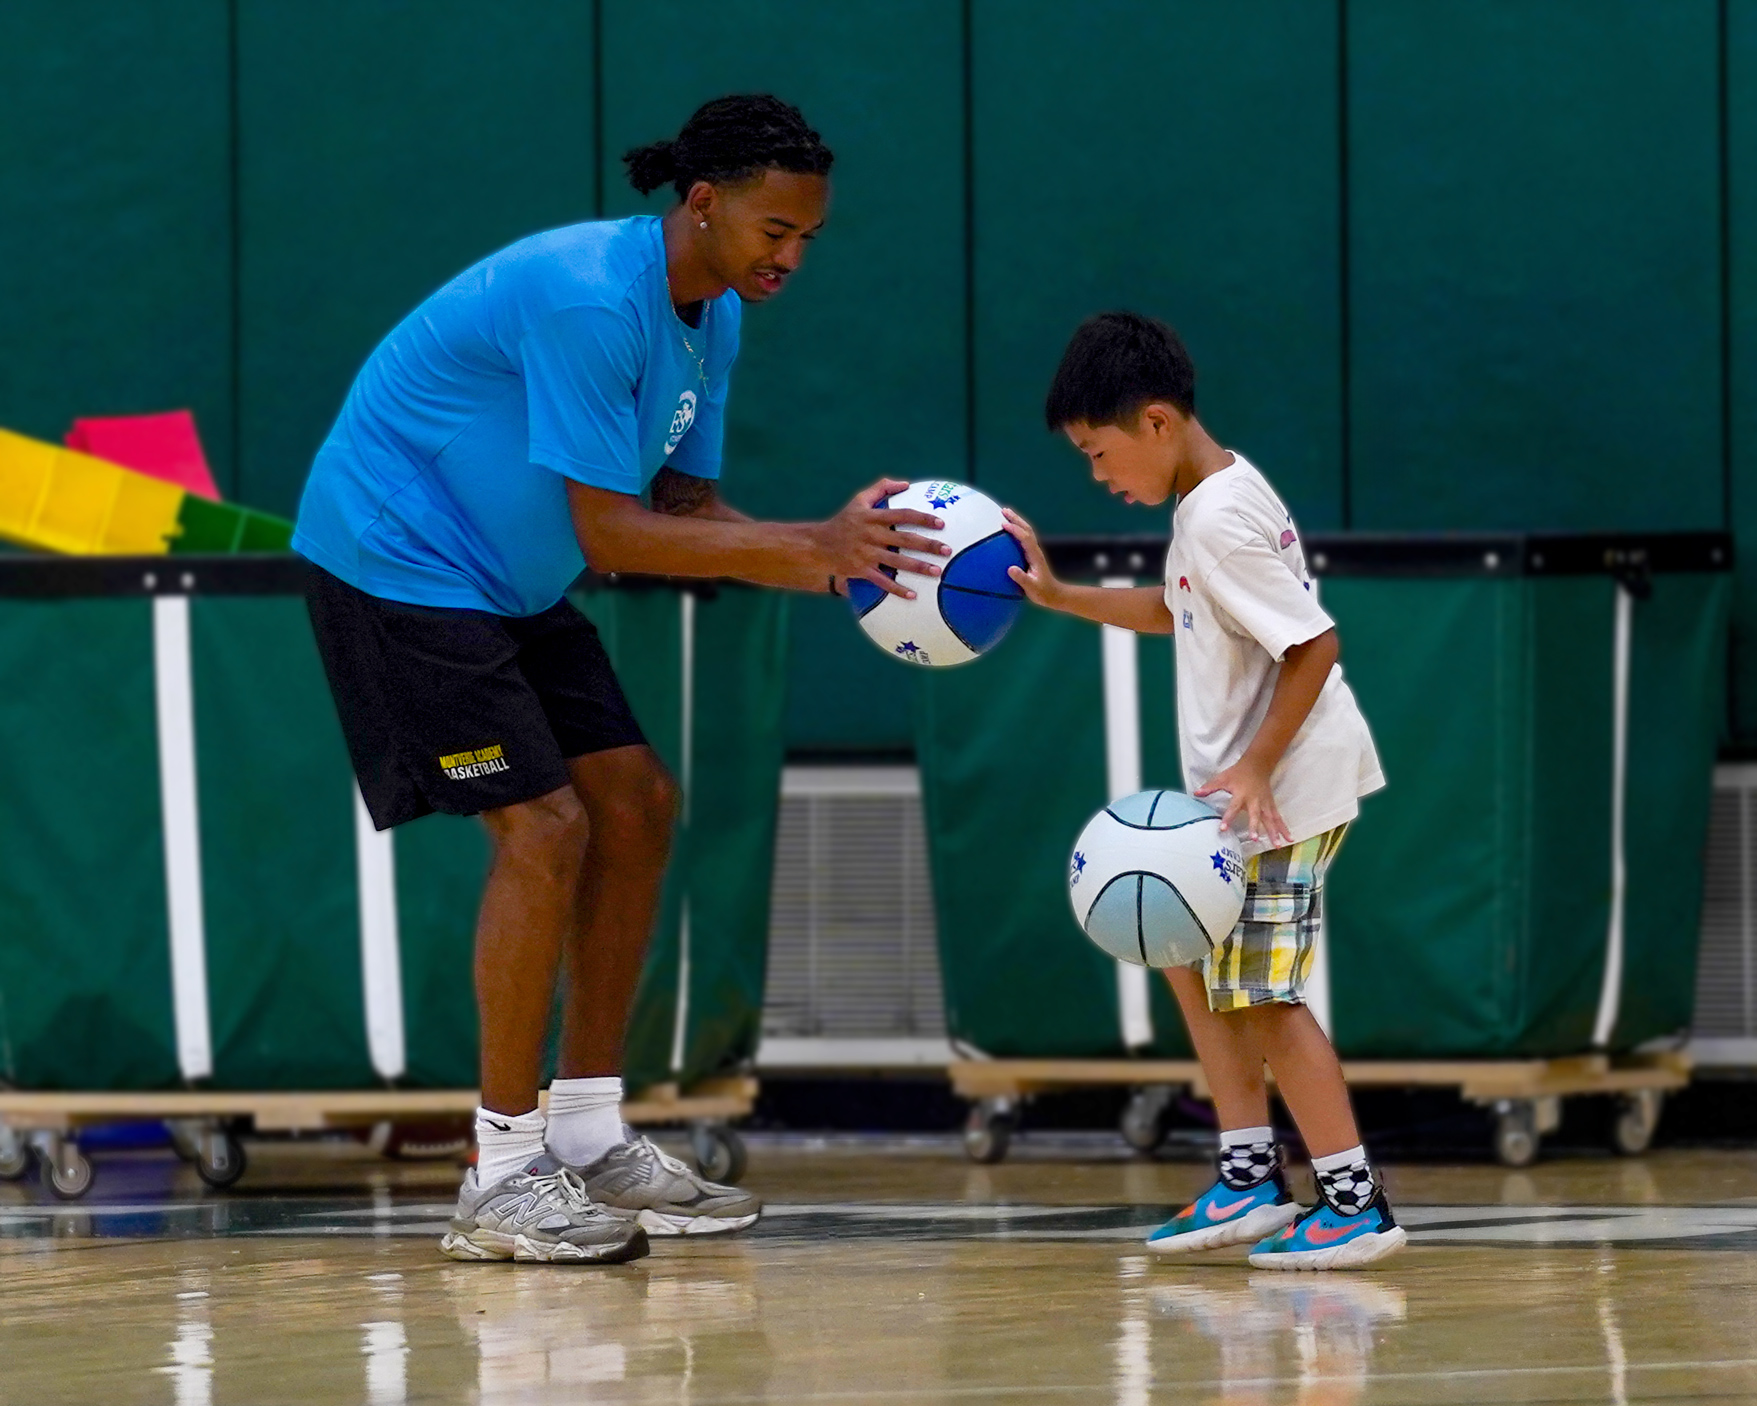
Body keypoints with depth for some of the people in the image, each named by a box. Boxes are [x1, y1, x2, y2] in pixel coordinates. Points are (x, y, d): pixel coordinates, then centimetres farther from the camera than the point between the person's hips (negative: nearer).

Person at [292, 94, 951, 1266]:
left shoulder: (713, 319, 2)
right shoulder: (591, 300, -28)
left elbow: (686, 507, 4)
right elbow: (608, 533, -28)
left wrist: (831, 560, -13)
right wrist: (810, 544, -31)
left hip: (507, 581, 10)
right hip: (394, 560, -10)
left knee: (635, 805, 5)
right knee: (542, 828, -16)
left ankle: (589, 1138, 12)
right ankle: (502, 1178, -9)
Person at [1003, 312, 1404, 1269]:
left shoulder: (1220, 519, -21)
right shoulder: (1217, 492, 10)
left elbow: (1314, 644, -24)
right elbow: (1177, 613, 27)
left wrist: (1253, 768, -25)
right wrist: (1056, 596, 23)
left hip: (1283, 786, -11)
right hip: (1246, 779, 11)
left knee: (1262, 992, -7)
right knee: (1187, 954, 18)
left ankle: (1355, 1205, -4)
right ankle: (1249, 1180, 19)